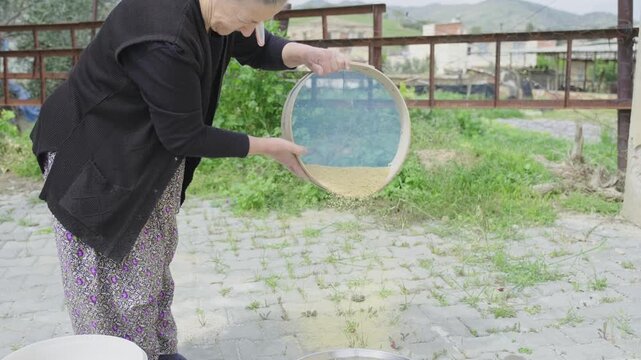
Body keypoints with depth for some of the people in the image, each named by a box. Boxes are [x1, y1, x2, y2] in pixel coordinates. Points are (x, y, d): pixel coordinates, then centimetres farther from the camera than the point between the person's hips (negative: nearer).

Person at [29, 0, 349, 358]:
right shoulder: (165, 42, -35)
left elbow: (258, 49, 9)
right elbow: (184, 137, -25)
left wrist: (304, 53, -13)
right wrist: (267, 147, -15)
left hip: (154, 149, 8)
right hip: (93, 157, -8)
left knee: (155, 261, 15)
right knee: (118, 276, 1)